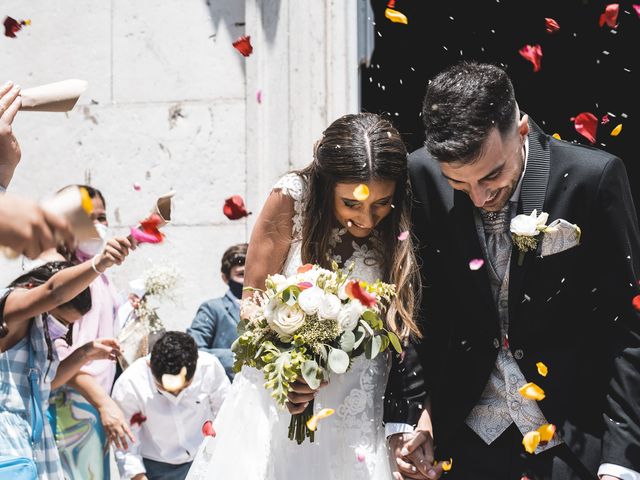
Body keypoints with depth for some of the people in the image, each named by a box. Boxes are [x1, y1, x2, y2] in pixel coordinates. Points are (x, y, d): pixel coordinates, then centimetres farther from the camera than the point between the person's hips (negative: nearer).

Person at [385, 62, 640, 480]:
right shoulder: (423, 176, -8)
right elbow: (414, 311, 1)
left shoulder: (594, 178, -16)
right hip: (469, 437, 2)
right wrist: (407, 418, -7)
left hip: (574, 440, -2)